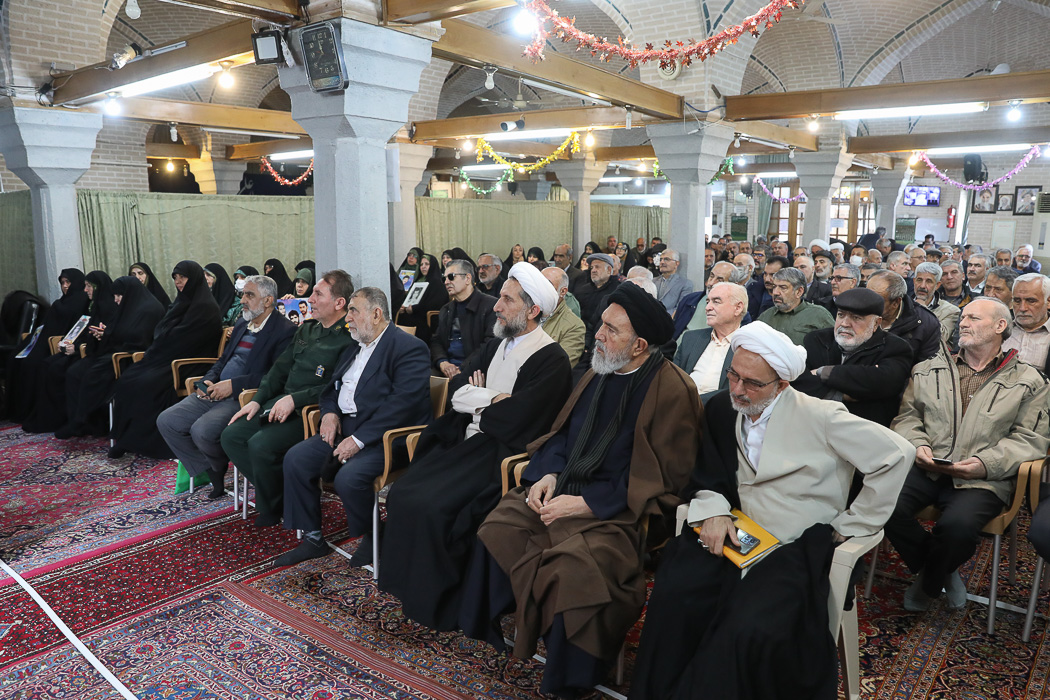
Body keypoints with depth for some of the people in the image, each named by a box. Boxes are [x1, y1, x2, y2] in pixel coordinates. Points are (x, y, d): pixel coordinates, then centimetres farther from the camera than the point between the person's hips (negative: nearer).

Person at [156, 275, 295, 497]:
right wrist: (208, 381, 3)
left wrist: (234, 385, -20)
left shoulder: (285, 331, -10)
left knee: (202, 431, -28)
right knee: (166, 421, -3)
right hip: (214, 393, 9)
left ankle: (220, 466, 6)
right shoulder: (242, 325, 18)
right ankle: (210, 472, 6)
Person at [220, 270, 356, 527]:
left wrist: (296, 399, -22)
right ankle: (276, 492, 8)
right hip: (280, 402, 9)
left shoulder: (349, 339, -13)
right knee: (231, 436, -2)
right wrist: (257, 400, 8)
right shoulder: (306, 330, 16)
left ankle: (274, 507, 2)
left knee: (260, 445, -25)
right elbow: (280, 368, 19)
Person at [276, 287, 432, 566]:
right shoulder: (353, 348, 18)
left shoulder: (410, 348, -12)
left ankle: (371, 537, 0)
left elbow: (402, 403, -22)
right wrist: (330, 412, 1)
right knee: (295, 459, -6)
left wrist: (359, 439, -24)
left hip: (385, 436, -8)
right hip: (345, 427, 9)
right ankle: (312, 538, 9)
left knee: (348, 477, -30)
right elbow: (331, 388, 25)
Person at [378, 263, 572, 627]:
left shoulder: (552, 360, -12)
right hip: (465, 442, 8)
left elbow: (512, 418, -20)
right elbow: (457, 391, 10)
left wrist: (477, 403, -2)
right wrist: (491, 400, -9)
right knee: (402, 494, -7)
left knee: (430, 507, -21)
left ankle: (439, 601, 0)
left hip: (500, 453, -8)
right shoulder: (497, 345, 15)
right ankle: (407, 583, 9)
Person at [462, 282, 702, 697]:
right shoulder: (600, 372, 9)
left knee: (573, 567, -29)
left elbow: (660, 481, -14)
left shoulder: (672, 392, -14)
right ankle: (493, 632, 12)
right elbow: (563, 431, 18)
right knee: (497, 530, -9)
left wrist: (586, 504, -17)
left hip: (615, 509, -7)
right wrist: (548, 474, -2)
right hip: (562, 488, 7)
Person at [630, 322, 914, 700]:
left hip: (795, 548, -4)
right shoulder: (721, 408, 6)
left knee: (751, 631, -30)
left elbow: (897, 455, -8)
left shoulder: (820, 417, -8)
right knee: (672, 595, -23)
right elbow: (706, 474, 13)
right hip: (736, 537, 4)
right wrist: (713, 510, -8)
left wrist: (848, 526, -4)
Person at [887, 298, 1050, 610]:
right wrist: (918, 445, -6)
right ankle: (945, 574, -1)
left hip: (981, 479, -2)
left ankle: (928, 586, 0)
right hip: (924, 468, 3)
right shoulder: (928, 370, 18)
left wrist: (987, 463, -12)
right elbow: (907, 416, 15)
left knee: (958, 525, -34)